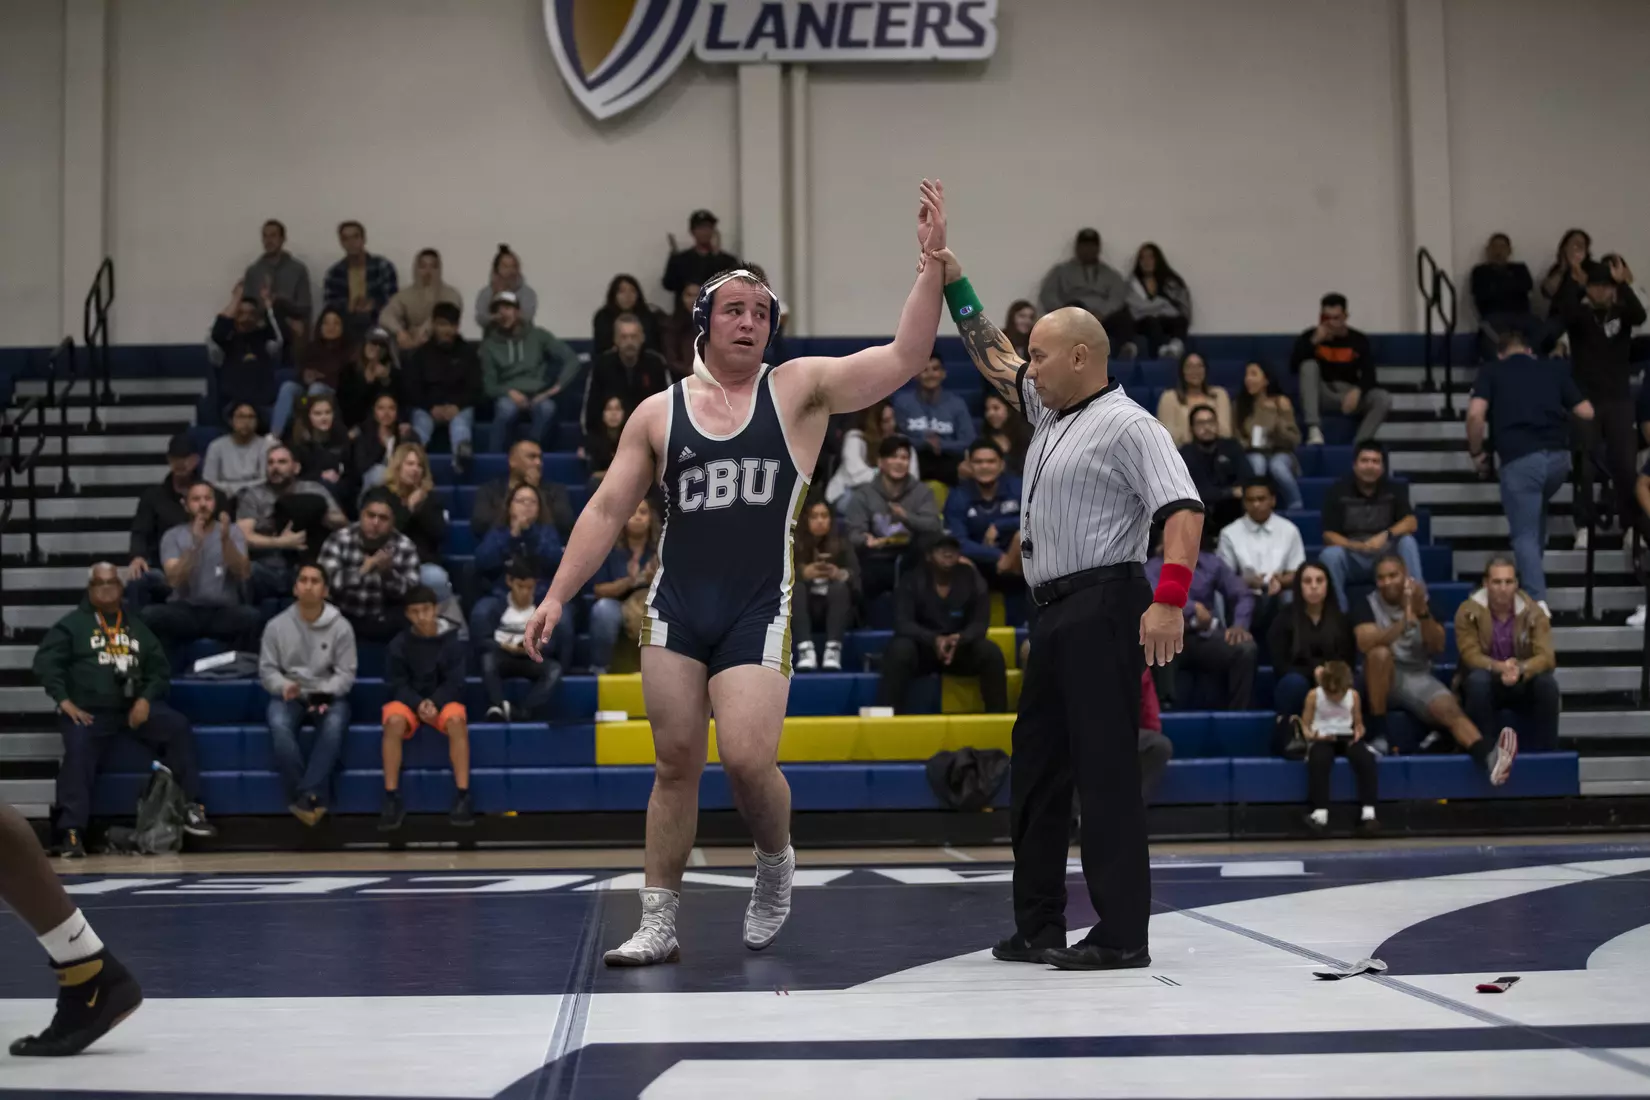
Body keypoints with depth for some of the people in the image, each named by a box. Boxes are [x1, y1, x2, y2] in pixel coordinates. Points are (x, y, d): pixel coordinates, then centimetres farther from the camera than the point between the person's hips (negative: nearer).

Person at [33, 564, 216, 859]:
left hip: (135, 706, 3)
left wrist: (146, 699, -3)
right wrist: (65, 702, -13)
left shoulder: (136, 628, 21)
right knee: (78, 749, -32)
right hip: (89, 711, -3)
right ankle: (72, 831, -30)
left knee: (178, 727, -19)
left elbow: (160, 668, 17)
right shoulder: (71, 624, 8)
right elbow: (45, 662, -1)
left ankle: (191, 807, -16)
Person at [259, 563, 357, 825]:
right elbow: (267, 669, 4)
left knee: (334, 725, -35)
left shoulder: (341, 627, -1)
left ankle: (306, 796, -33)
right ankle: (313, 798, -29)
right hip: (288, 695, 1)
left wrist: (324, 693, -20)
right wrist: (284, 686, -18)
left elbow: (346, 673, -2)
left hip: (328, 695, -1)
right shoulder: (277, 625, 3)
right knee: (279, 725, -34)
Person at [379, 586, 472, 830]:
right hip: (409, 700, 1)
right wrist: (418, 703, -22)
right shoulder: (399, 643, -4)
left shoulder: (452, 639, -5)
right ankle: (392, 800, -28)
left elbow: (455, 682, -6)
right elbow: (396, 683, -3)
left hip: (443, 700, 0)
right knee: (393, 721, -34)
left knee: (456, 720, -35)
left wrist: (434, 703, -24)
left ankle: (462, 798, -31)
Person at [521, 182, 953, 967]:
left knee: (748, 760, -13)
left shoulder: (801, 388, 3)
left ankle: (776, 860, 19)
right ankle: (659, 924, 14)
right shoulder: (659, 412, 8)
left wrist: (932, 263, -16)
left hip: (760, 609, -2)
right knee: (675, 764, 5)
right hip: (676, 606, 2)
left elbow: (903, 358, -7)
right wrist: (557, 596, 2)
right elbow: (607, 510, 9)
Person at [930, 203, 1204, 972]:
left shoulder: (1126, 425, -10)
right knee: (1038, 765, 12)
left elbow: (1184, 508, -19)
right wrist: (949, 273, 20)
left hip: (1103, 605, -10)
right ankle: (1039, 927, 20)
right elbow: (990, 354, 25)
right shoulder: (1048, 413, 17)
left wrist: (1168, 601, -28)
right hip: (1055, 612, 10)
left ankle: (1122, 934, -5)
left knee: (1106, 769, -9)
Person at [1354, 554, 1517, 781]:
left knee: (1450, 709, -28)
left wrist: (1422, 612, -22)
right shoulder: (1368, 604, -1)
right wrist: (1403, 622, -33)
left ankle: (1490, 758, -55)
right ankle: (1378, 734, -27)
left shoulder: (1424, 601, 6)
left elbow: (1437, 647, -6)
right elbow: (1364, 643, -20)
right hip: (1383, 678, -2)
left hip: (1418, 677, 2)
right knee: (1380, 653, -34)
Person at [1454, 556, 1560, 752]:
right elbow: (1470, 655, -19)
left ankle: (1544, 752, -18)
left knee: (1547, 683, -29)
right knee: (1478, 680, -35)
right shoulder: (1468, 611, -12)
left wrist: (1520, 669, -41)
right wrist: (1499, 667, -40)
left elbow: (1546, 657, -18)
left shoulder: (1534, 612, -9)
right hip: (1485, 682, -1)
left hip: (1523, 683, 2)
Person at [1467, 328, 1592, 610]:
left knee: (1525, 535, 2)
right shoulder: (1554, 369, 18)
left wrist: (1476, 452, 7)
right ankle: (1534, 571, 33)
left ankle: (1538, 600, -12)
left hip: (1518, 460, -3)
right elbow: (1586, 412, 14)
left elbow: (1475, 414, -7)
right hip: (1558, 456, 3)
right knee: (1537, 512, 33)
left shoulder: (1491, 372, 10)